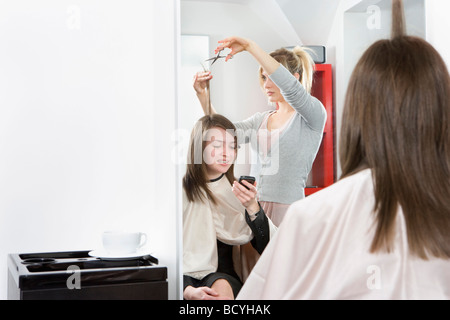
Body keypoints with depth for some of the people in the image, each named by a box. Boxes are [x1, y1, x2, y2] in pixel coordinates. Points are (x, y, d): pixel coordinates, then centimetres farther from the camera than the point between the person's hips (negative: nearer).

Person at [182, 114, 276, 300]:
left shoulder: (238, 192, 7)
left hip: (224, 276, 3)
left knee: (222, 286, -30)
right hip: (186, 279, -3)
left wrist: (252, 208, -16)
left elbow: (270, 248, -1)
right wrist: (188, 290, -24)